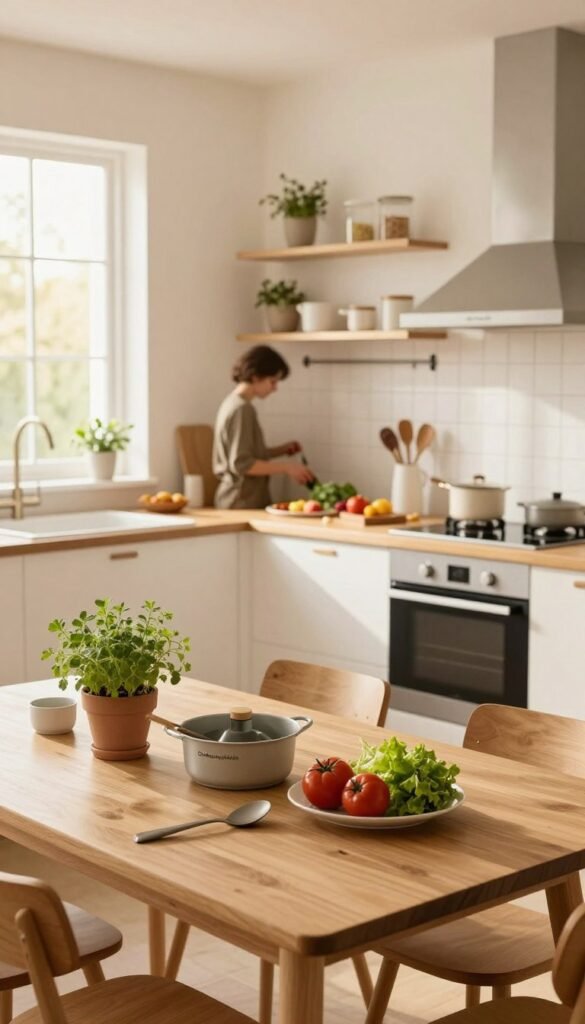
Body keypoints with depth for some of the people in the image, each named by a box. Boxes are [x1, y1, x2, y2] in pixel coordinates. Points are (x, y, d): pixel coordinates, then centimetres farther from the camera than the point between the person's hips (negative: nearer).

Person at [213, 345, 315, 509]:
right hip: (243, 504, -10)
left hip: (239, 501, 10)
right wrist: (286, 467, -17)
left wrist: (281, 450, 10)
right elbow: (242, 464, -20)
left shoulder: (233, 404, 13)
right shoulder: (242, 409, -16)